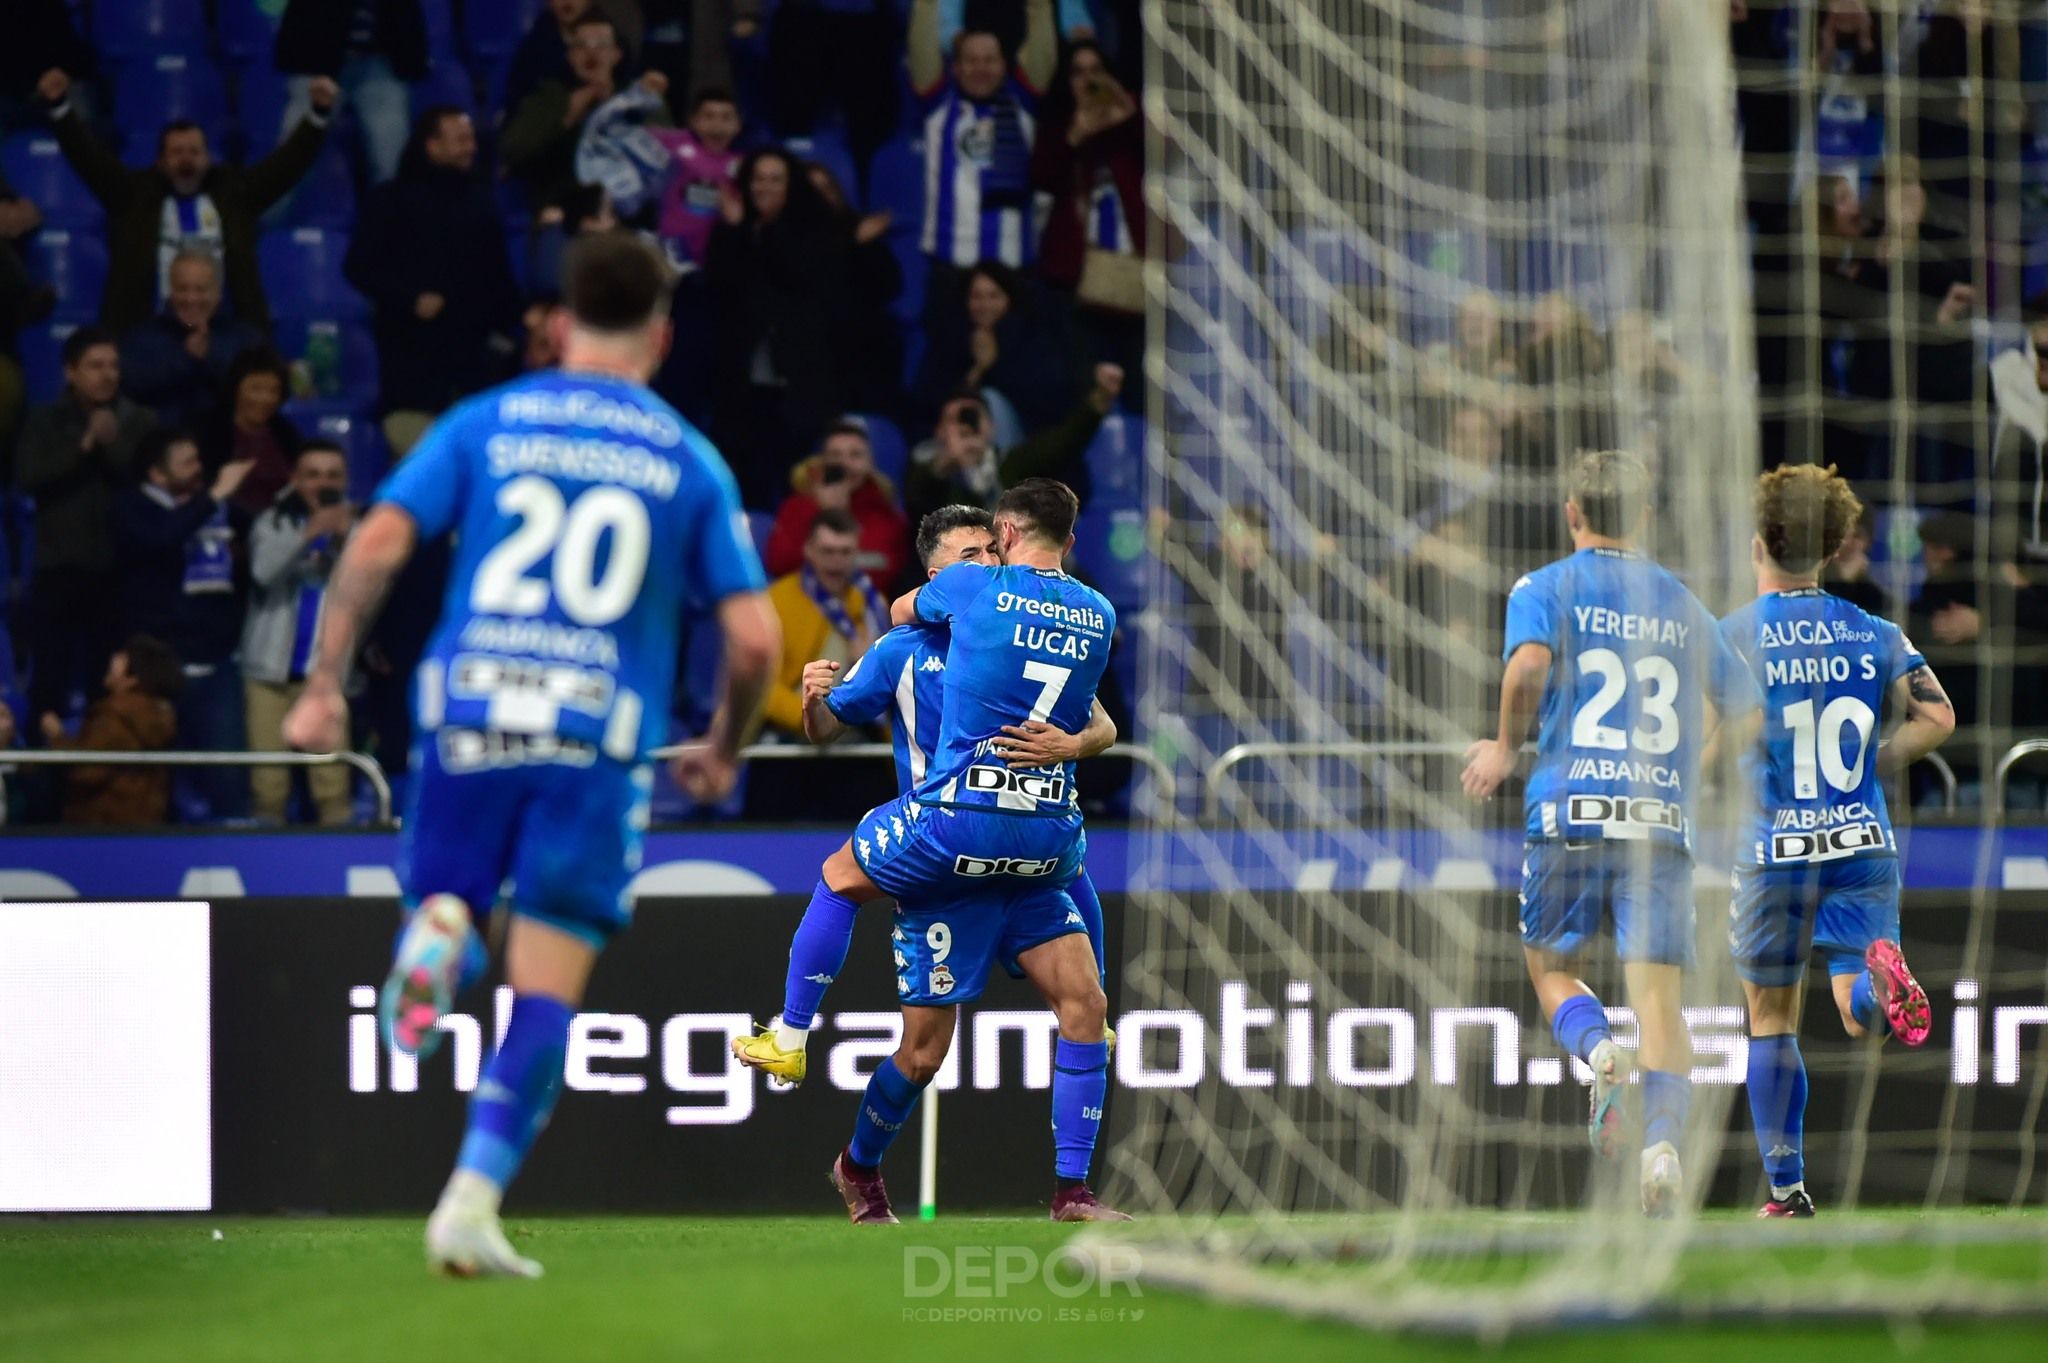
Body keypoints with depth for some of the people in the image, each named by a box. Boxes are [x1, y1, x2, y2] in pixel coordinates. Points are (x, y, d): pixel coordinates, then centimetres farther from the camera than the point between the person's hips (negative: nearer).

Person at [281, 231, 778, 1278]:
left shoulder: (483, 424, 9)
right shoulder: (689, 462, 9)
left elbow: (378, 543, -4)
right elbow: (753, 638, 4)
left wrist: (324, 684, 1)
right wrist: (722, 751, 21)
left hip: (470, 718, 1)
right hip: (600, 739, -1)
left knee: (446, 892, 21)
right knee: (545, 991, 4)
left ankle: (436, 930, -16)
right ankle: (473, 1200, -9)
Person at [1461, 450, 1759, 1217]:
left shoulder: (1543, 589, 4)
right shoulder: (1680, 604, 16)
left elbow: (1530, 663, -17)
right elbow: (1741, 706, 19)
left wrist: (1507, 748, -2)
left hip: (1571, 812, -2)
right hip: (1663, 822, 2)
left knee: (1551, 967, 16)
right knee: (1658, 994, -2)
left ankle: (1600, 1054, -16)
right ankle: (1663, 1141, -23)